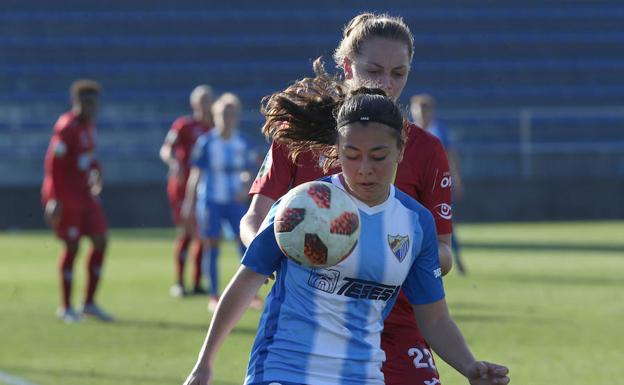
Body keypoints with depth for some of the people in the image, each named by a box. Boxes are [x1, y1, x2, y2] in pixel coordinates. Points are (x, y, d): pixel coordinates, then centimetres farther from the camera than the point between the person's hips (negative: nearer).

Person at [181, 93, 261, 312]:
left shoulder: (242, 144, 4)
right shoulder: (206, 142, -5)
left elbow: (249, 171, 12)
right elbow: (196, 173, -1)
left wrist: (246, 188, -9)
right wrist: (189, 202, -3)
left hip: (235, 201, 3)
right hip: (211, 201, -3)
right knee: (211, 246, -3)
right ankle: (213, 297, 5)